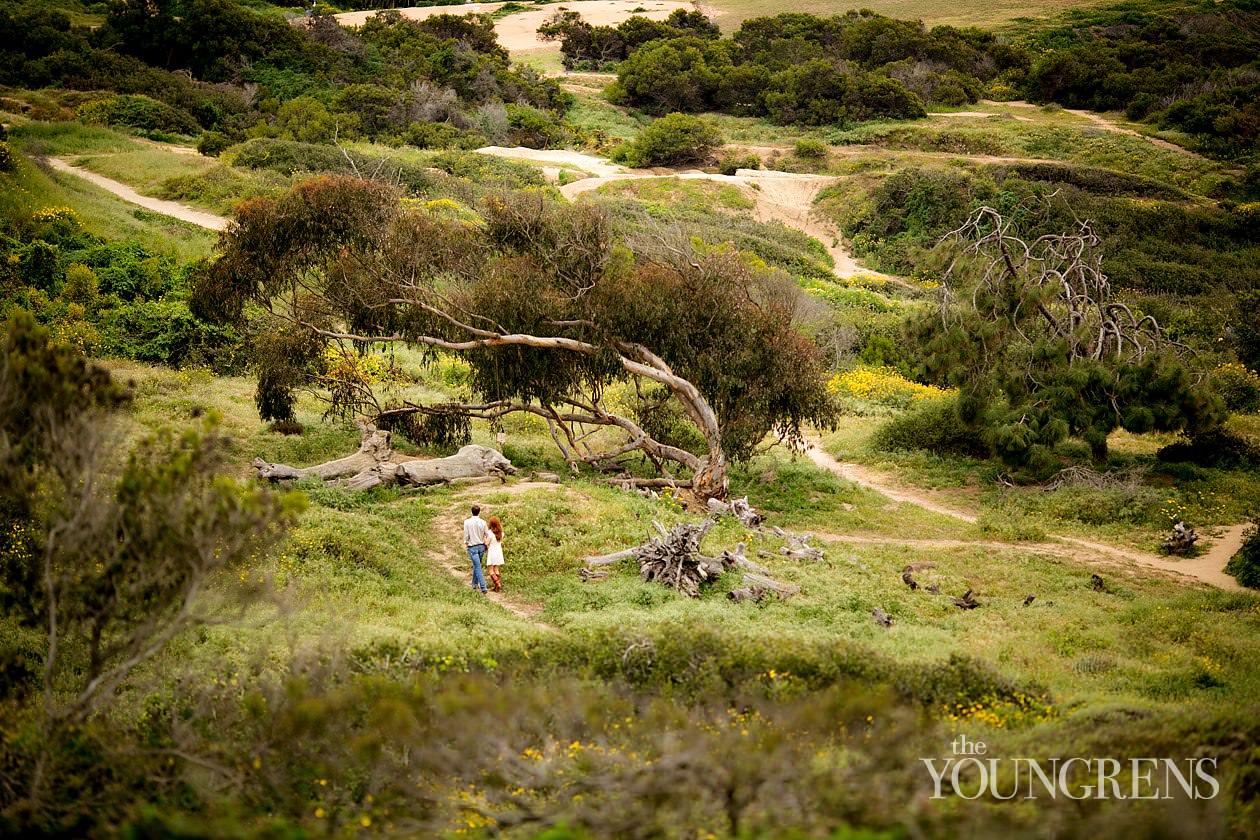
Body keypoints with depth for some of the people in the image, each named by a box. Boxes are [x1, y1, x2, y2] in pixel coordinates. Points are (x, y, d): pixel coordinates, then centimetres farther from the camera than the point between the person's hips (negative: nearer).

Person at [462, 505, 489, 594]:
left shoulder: (467, 522, -12)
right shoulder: (483, 522, -5)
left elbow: (466, 535, -8)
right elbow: (487, 535, 0)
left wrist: (465, 543, 11)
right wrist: (486, 544, 14)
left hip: (472, 547, -3)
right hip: (481, 546, 3)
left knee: (477, 567, -5)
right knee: (477, 565, 22)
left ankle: (483, 588, -13)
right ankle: (475, 583, 33)